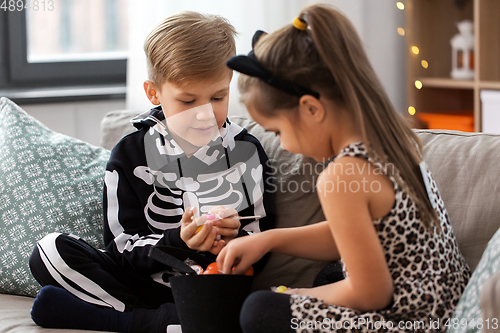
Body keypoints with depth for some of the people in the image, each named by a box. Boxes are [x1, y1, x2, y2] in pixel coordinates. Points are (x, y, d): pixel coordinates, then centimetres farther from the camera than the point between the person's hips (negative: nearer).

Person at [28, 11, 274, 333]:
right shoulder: (131, 155, 2)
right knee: (51, 250, -18)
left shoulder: (247, 151, 3)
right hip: (146, 280, 0)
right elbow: (123, 249, -2)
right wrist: (178, 242, -20)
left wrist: (239, 241, -15)